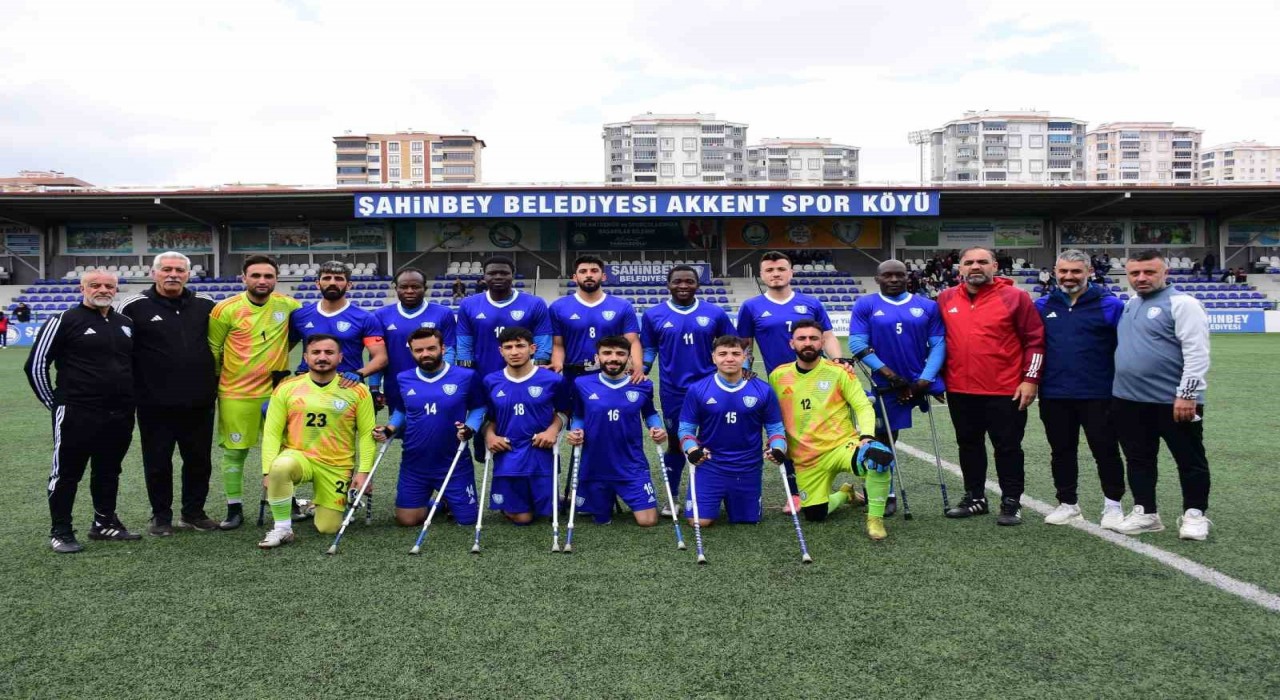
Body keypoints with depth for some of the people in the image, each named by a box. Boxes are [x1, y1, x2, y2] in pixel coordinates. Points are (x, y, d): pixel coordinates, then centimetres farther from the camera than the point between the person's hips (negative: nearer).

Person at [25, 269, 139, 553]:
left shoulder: (126, 324, 11)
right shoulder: (65, 321, -6)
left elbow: (136, 362, 23)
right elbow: (36, 364, -4)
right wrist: (54, 402, -2)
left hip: (120, 415, 6)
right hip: (77, 414, -6)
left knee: (108, 471, 16)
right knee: (67, 473, 4)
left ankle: (105, 523, 28)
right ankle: (60, 531, 14)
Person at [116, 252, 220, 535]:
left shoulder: (206, 305, 6)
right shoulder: (134, 306, -4)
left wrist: (215, 381, 14)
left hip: (199, 402, 3)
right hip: (155, 404, -3)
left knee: (199, 460, 11)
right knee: (158, 462, 8)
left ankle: (193, 512, 26)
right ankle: (161, 516, 23)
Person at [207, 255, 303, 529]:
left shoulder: (288, 306, -4)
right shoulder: (226, 309, -9)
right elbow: (212, 351, 1)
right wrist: (214, 385, 8)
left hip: (276, 391, 2)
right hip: (235, 394, -2)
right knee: (234, 451, 6)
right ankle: (234, 509, 18)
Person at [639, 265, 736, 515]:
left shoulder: (715, 313, 1)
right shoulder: (653, 315, 2)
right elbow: (649, 349, 10)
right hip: (673, 390, 0)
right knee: (675, 441, 11)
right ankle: (673, 496, 24)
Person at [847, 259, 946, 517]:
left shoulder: (927, 306, 1)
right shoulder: (866, 305, -4)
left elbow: (938, 344, -1)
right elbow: (857, 344, -9)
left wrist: (925, 379, -13)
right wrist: (888, 373, -15)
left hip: (921, 380, 2)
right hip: (887, 383, -1)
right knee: (884, 439, 5)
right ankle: (886, 494, 20)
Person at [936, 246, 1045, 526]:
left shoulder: (1015, 297, -6)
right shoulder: (946, 299, 5)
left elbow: (1035, 340, -4)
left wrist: (1030, 379, -9)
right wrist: (939, 377, 12)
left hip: (1005, 392, -4)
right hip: (960, 391, 4)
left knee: (1007, 447, 5)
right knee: (969, 445, 14)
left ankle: (1011, 502, 17)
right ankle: (974, 497, 28)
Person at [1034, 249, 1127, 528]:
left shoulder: (1109, 304, -4)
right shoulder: (1043, 306, 6)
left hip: (1098, 395, -3)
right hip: (1054, 396, 4)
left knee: (1105, 450, 5)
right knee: (1061, 451, 12)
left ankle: (1113, 505, 20)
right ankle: (1068, 504, 25)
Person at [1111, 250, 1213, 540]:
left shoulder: (1181, 303, -10)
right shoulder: (1130, 305, 13)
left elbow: (1197, 353, -17)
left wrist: (1187, 395, -22)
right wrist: (1120, 386, 16)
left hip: (1174, 401, -7)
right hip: (1129, 400, 7)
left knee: (1189, 459, 6)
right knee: (1138, 459, 13)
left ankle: (1194, 514, 17)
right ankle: (1145, 512, 23)